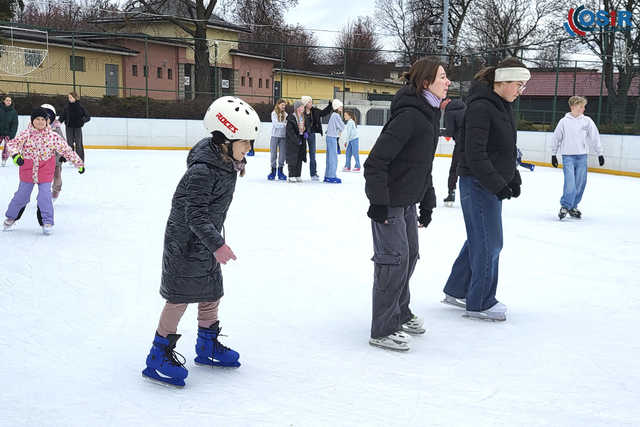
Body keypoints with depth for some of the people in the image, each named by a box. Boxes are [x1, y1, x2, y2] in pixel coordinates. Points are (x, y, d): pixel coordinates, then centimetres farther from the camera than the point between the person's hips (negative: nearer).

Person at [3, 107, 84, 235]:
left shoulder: (53, 136, -7)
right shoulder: (26, 134, -7)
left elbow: (67, 150, -2)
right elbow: (13, 143, -13)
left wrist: (79, 163, 2)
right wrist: (15, 155, -34)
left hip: (45, 172, -1)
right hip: (27, 171, 1)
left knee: (45, 197, -7)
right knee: (21, 195, 12)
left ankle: (47, 222, 8)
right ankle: (11, 217, 33)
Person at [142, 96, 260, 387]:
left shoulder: (227, 161, 1)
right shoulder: (203, 170, -28)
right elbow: (195, 215, -30)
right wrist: (216, 244, -36)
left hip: (206, 241, 9)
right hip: (185, 243, -9)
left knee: (211, 294, 17)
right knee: (180, 297, -3)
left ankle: (208, 347, 34)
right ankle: (159, 358, 8)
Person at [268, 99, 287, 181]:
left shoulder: (285, 114, 7)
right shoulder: (274, 113, -4)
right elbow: (276, 124, -14)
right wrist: (285, 124, -23)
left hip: (283, 136, 3)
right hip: (275, 136, -3)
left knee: (283, 153, 3)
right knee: (274, 153, 3)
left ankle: (280, 172, 13)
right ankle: (273, 171, 12)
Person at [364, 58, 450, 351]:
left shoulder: (430, 114, 8)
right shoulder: (408, 115, -23)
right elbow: (377, 160, -26)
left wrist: (427, 203, 17)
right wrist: (378, 202, -25)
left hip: (408, 199, 10)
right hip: (389, 200, -10)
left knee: (410, 255, 18)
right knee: (394, 259, -6)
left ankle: (400, 314, 36)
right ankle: (383, 330, 4)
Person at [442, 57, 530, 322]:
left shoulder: (503, 107, 11)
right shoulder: (480, 107, -19)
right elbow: (475, 153, -24)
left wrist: (513, 179, 13)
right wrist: (497, 184, -23)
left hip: (494, 183, 10)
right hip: (478, 183, -10)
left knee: (479, 239, 17)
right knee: (489, 243, -1)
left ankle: (456, 291, 30)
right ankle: (480, 303, 12)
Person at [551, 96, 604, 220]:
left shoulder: (587, 121, 3)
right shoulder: (564, 121, 0)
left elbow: (595, 137, 5)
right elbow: (556, 138, 7)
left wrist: (600, 153, 3)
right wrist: (553, 154, 9)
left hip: (582, 157, 2)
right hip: (568, 156, -2)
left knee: (580, 183, 3)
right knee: (570, 183, -14)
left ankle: (573, 207, 16)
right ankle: (565, 206, -3)